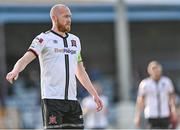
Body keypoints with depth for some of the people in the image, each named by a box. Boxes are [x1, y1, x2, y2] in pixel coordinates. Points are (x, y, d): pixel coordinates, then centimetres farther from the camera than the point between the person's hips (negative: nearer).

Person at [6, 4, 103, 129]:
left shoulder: (75, 40, 18)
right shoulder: (44, 39, -2)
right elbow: (25, 59, -15)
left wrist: (95, 94, 23)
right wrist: (15, 71, -37)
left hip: (72, 99, 6)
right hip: (52, 99, -6)